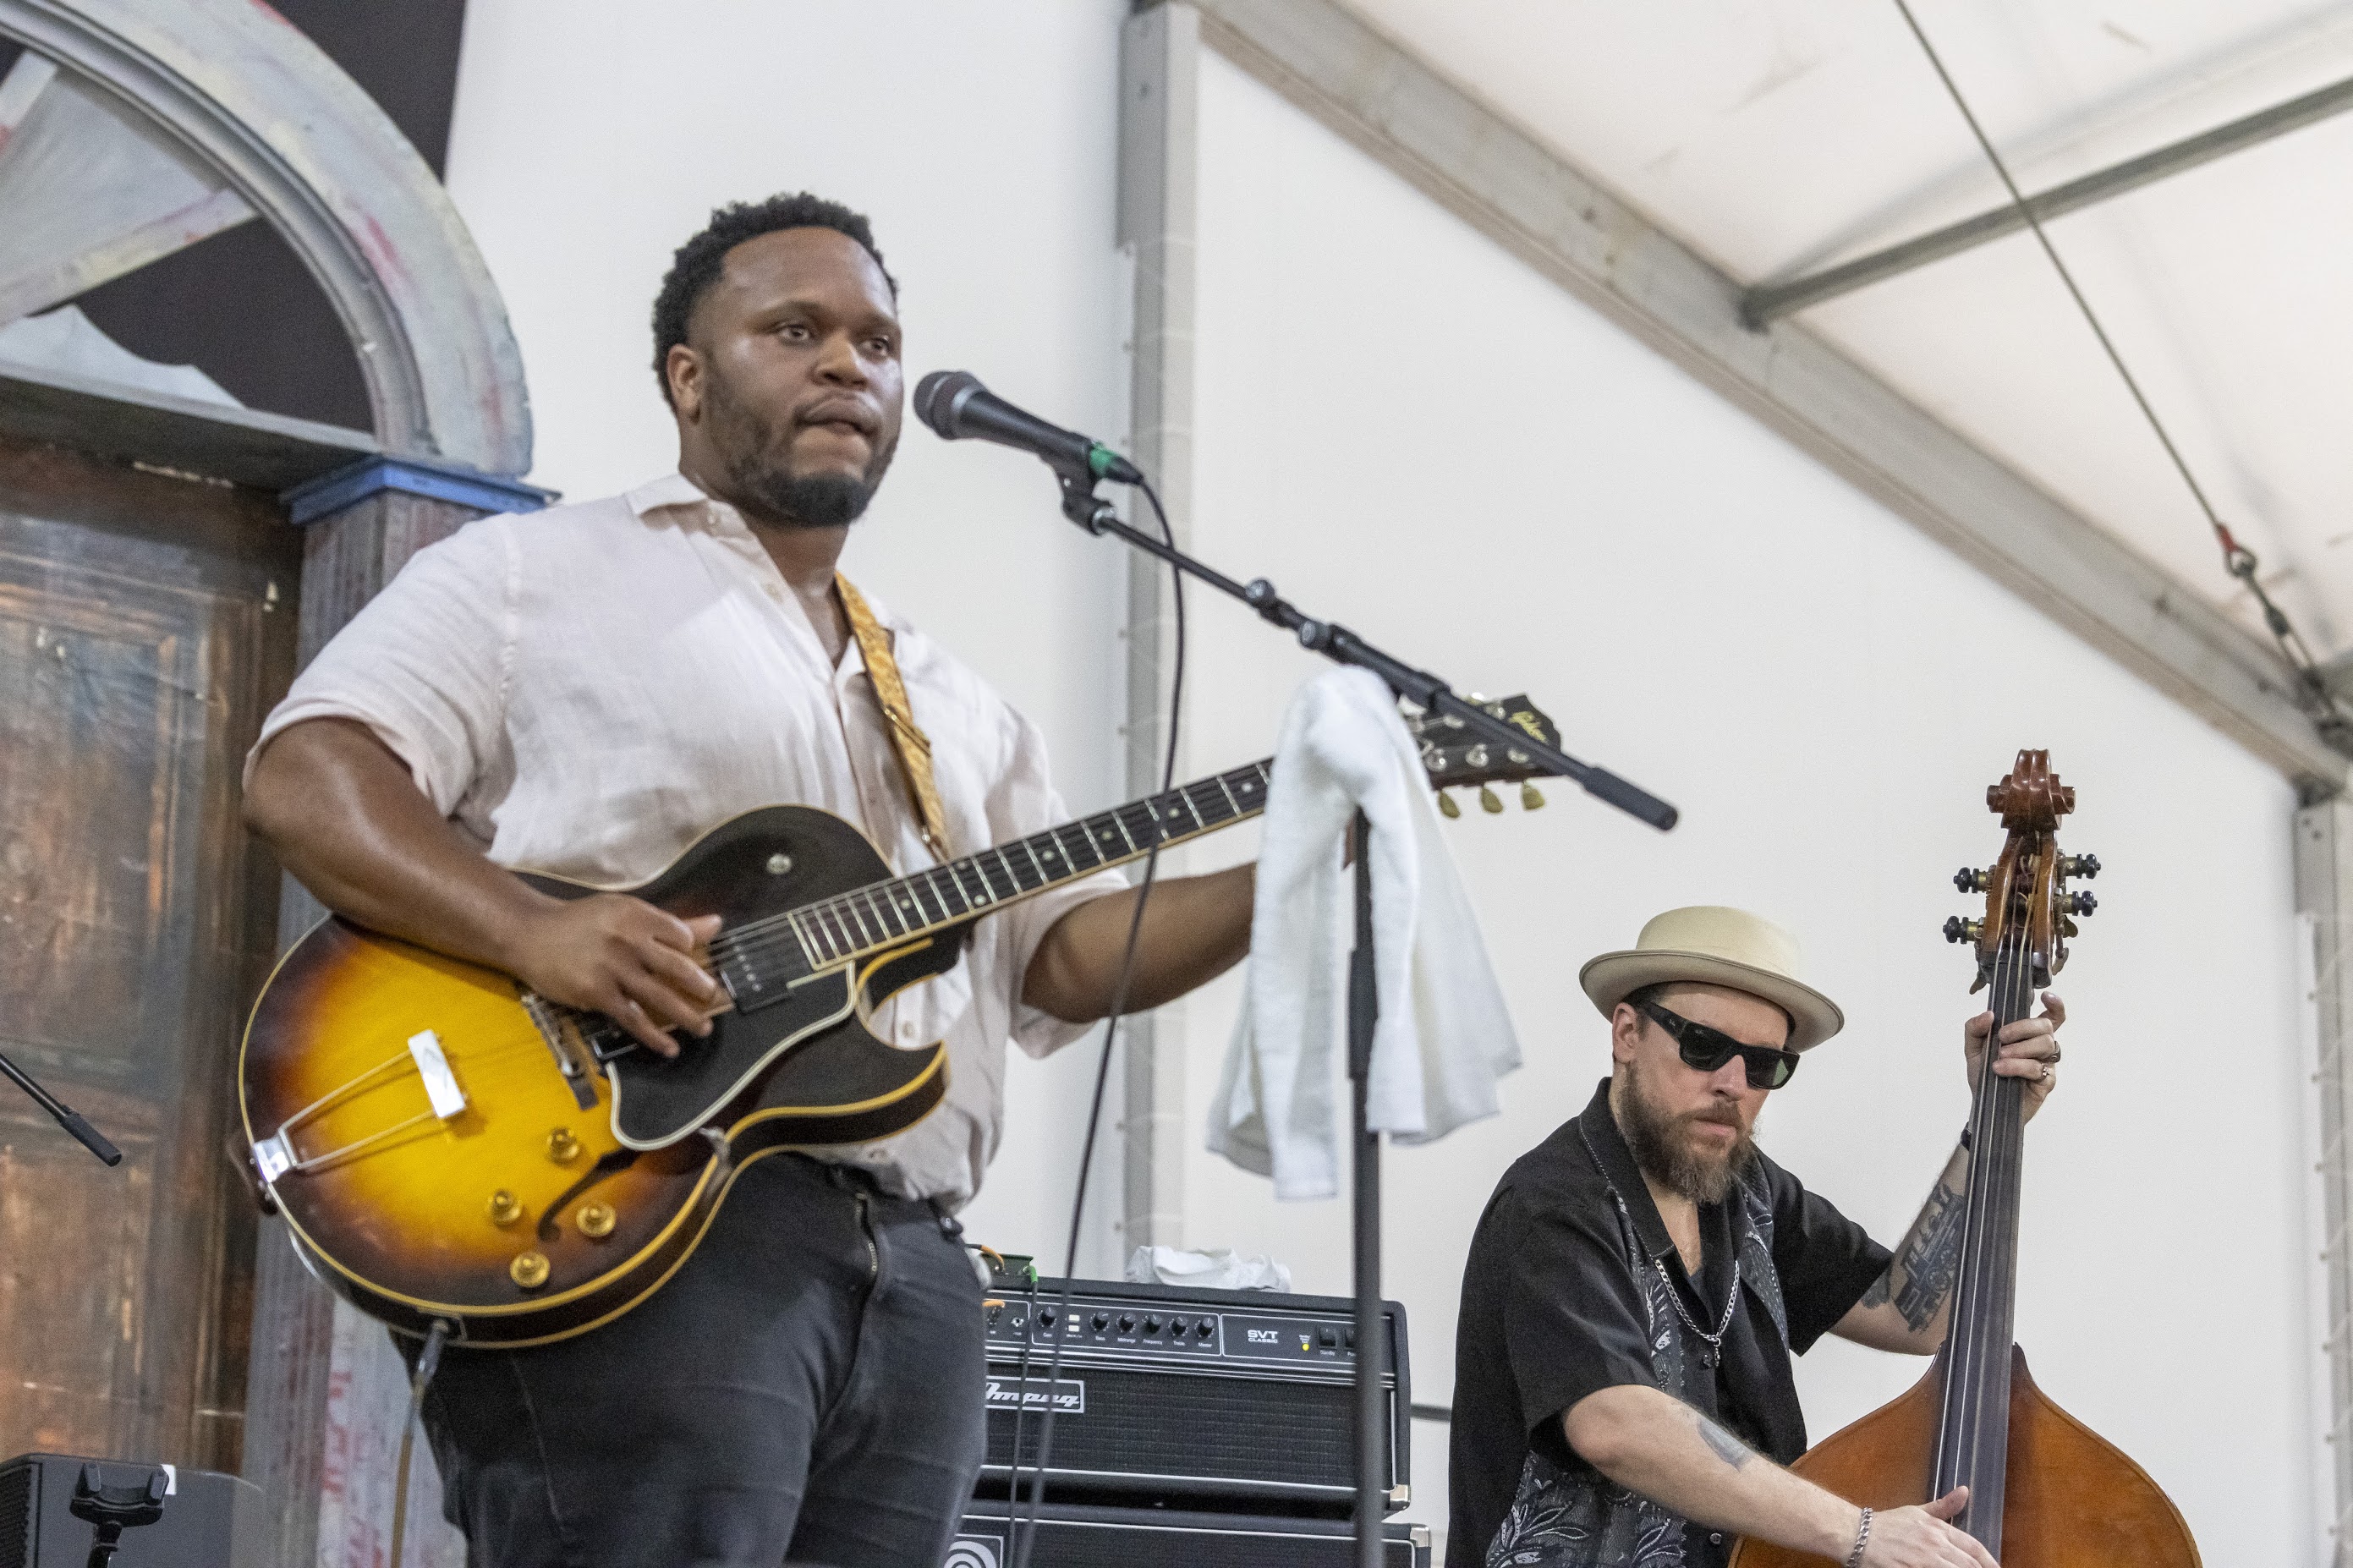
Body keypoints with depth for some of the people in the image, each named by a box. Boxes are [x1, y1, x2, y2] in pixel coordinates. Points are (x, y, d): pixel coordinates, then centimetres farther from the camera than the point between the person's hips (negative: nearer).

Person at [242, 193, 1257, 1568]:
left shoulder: (958, 705, 27)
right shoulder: (537, 572, 8)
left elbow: (1067, 956, 20)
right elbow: (307, 778, -3)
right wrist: (532, 933, -20)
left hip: (911, 1271, 6)